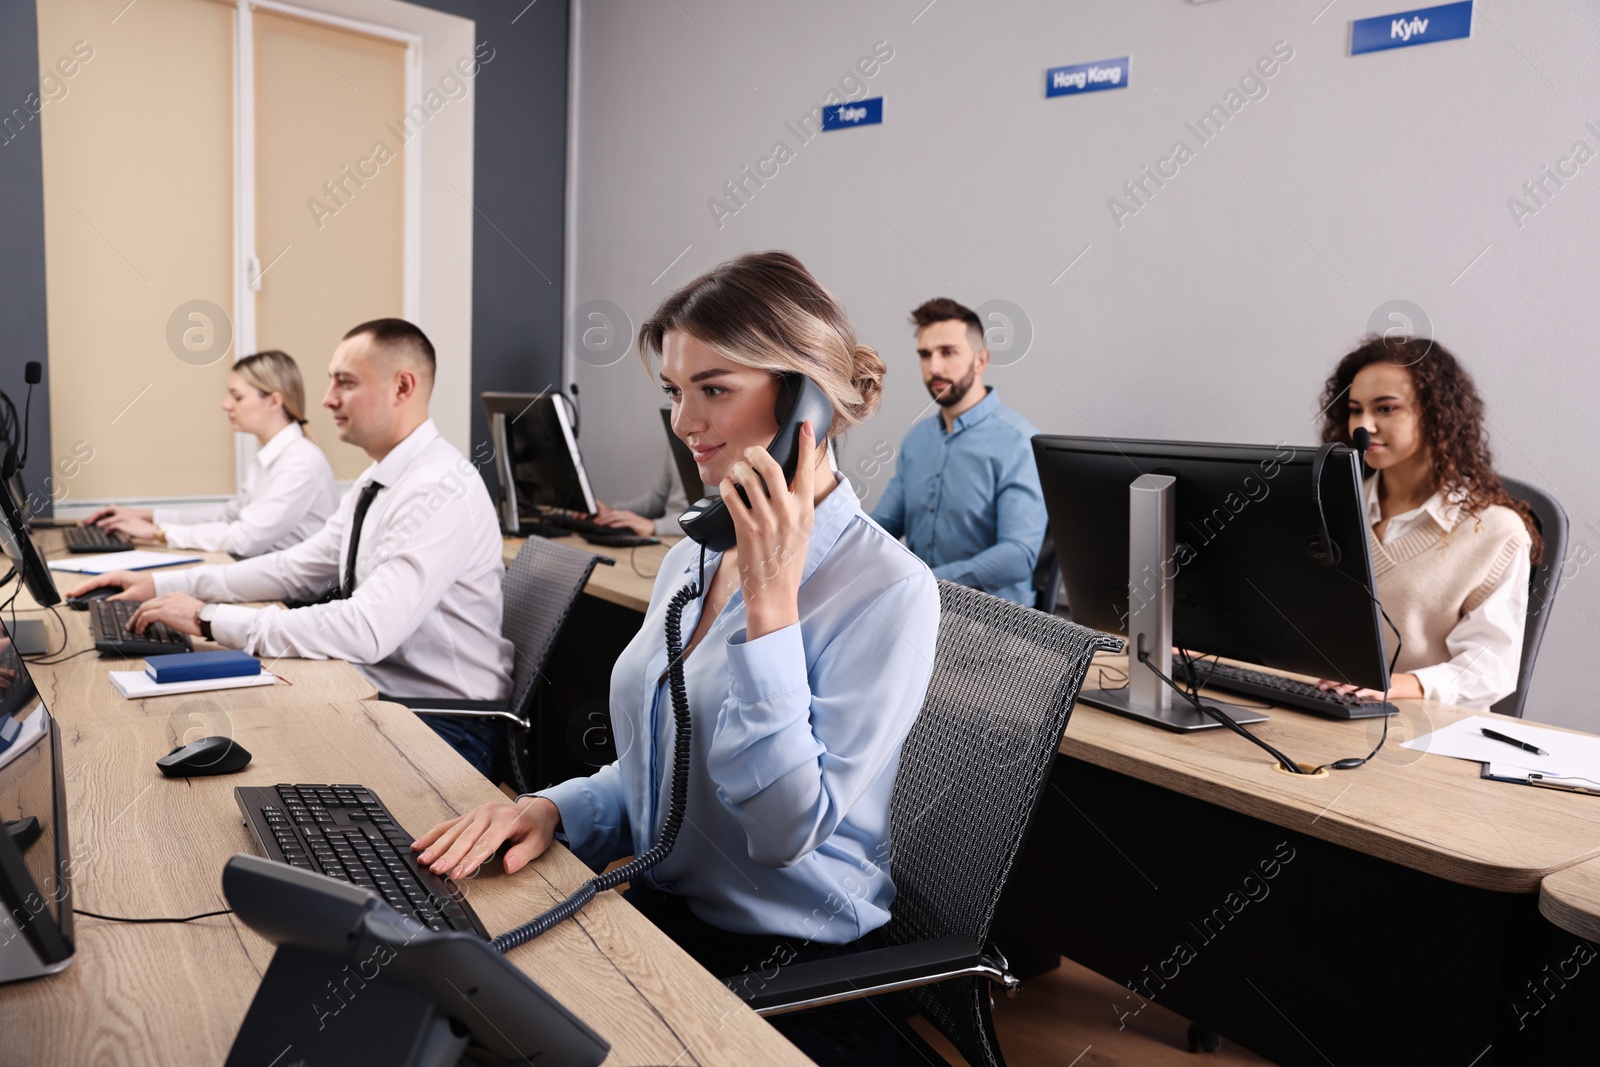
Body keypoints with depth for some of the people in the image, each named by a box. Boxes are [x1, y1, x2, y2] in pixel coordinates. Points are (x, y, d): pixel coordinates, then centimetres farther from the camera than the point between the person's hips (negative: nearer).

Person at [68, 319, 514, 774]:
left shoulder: (441, 492, -22)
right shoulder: (379, 480, 11)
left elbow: (366, 632, -30)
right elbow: (296, 569, 16)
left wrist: (210, 620, -22)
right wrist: (161, 584, 9)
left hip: (441, 723, -8)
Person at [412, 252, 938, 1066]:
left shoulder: (888, 590, -17)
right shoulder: (691, 559, 6)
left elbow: (787, 829, -22)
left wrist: (770, 601, -25)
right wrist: (553, 808, -7)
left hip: (790, 972, -6)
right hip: (657, 916, 7)